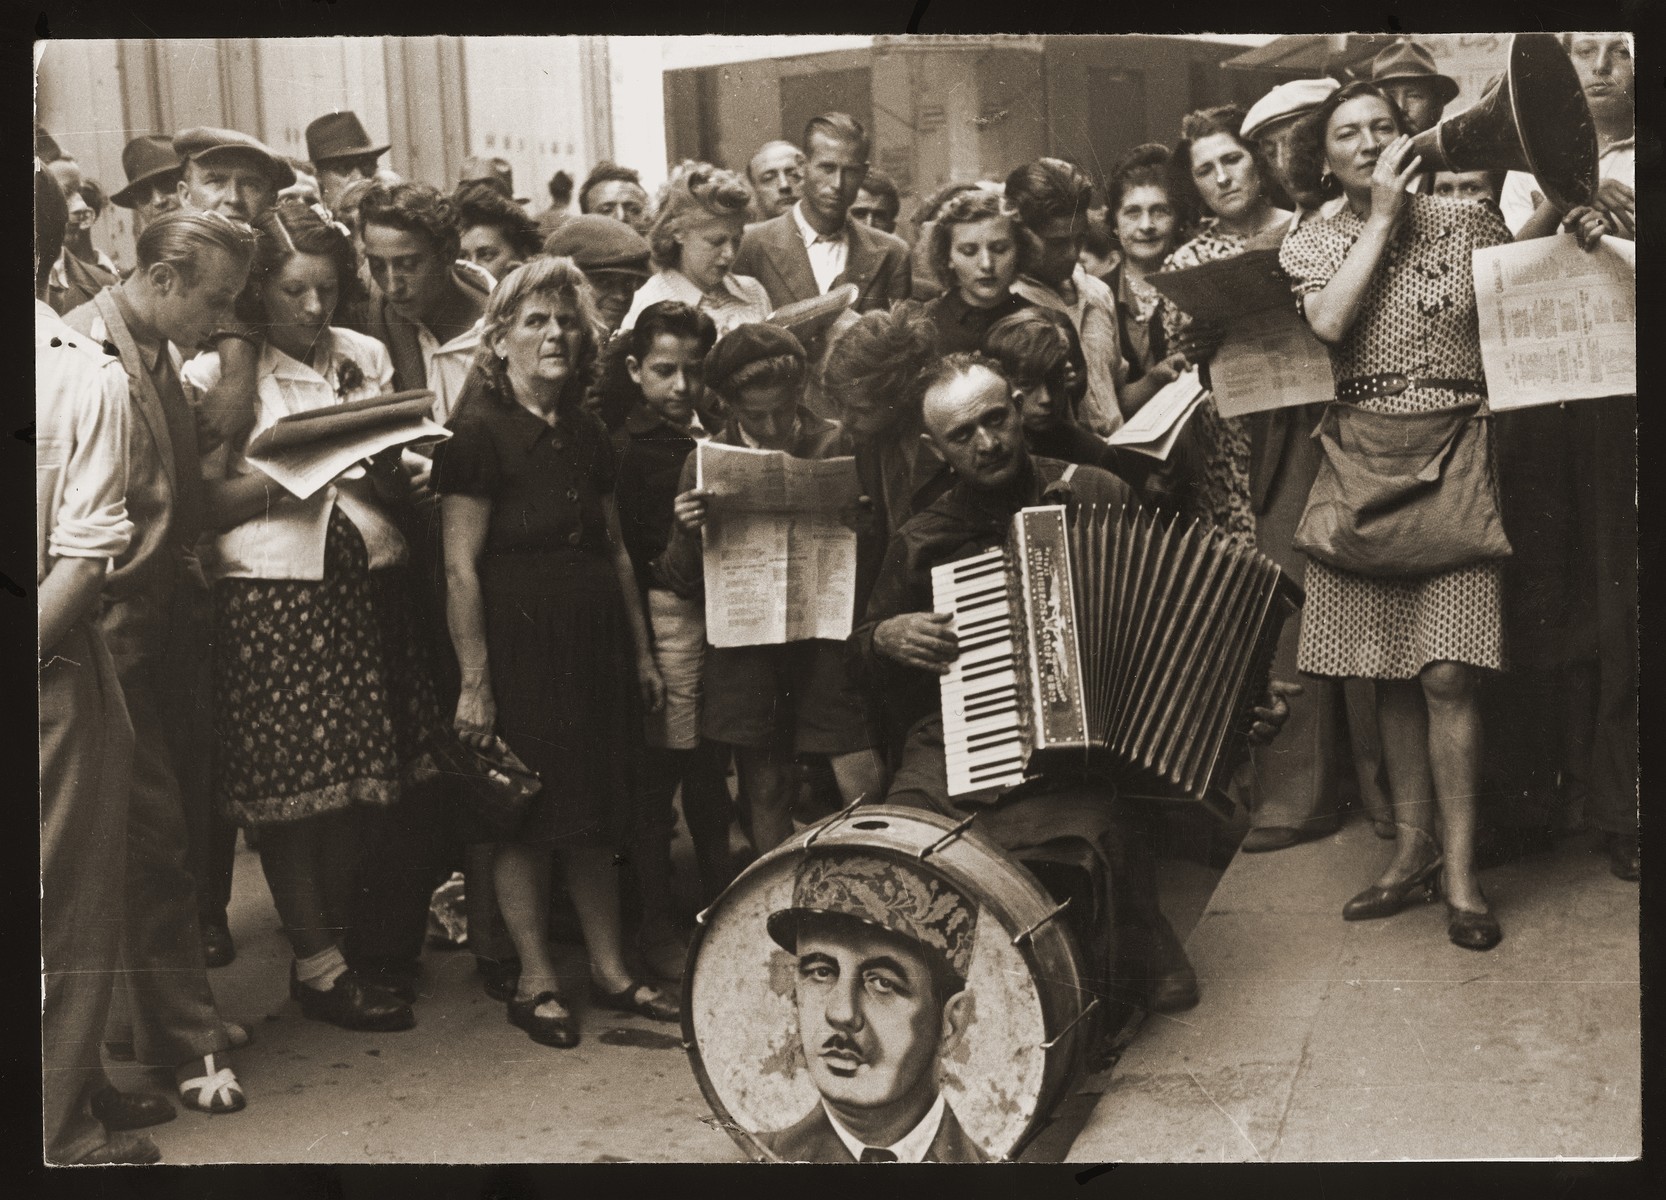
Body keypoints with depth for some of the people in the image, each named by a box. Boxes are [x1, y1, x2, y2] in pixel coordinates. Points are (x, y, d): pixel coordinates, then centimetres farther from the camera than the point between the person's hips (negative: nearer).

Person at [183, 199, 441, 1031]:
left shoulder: (367, 357, 12)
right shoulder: (220, 370, -3)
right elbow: (212, 500, -7)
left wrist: (380, 468, -9)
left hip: (367, 581, 5)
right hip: (269, 592, -4)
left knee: (356, 776, 7)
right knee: (291, 784, 0)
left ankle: (343, 939, 22)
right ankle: (317, 964, 11)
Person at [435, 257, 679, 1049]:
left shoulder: (589, 436, 13)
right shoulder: (479, 434, -8)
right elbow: (461, 568, -12)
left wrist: (641, 652, 14)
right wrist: (474, 679, -16)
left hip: (597, 641, 6)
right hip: (519, 641, -6)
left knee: (596, 813, 11)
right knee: (527, 815, 2)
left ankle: (610, 969, 21)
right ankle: (535, 981, 14)